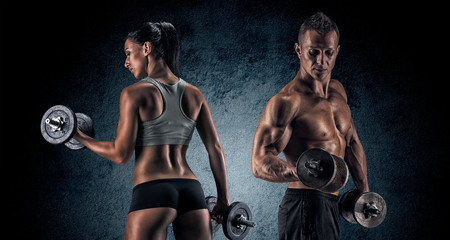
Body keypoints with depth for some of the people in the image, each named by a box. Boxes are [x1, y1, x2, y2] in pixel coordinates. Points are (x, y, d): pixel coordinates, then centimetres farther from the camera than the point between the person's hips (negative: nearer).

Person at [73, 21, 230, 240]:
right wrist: (224, 199, 15)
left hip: (152, 192, -5)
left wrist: (81, 138, 10)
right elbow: (215, 149, 10)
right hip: (192, 192, 5)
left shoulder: (134, 93, -4)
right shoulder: (194, 95, 11)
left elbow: (121, 154, -5)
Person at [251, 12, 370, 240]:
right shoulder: (286, 101, -16)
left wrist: (364, 192, 20)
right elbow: (259, 162, -22)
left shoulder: (337, 91, 11)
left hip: (330, 204, 9)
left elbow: (351, 141, 23)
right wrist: (299, 173, -39)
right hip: (305, 206, -8)